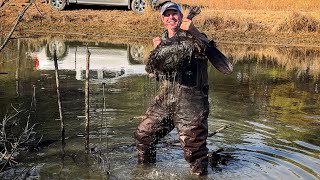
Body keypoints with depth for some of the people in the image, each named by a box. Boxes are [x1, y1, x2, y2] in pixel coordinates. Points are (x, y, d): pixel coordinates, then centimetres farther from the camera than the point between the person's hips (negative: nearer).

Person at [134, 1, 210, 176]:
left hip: (191, 100, -6)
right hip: (166, 98, 6)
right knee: (143, 134, 13)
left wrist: (193, 31, -38)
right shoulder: (162, 41, 14)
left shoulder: (193, 37, -2)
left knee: (193, 145, -7)